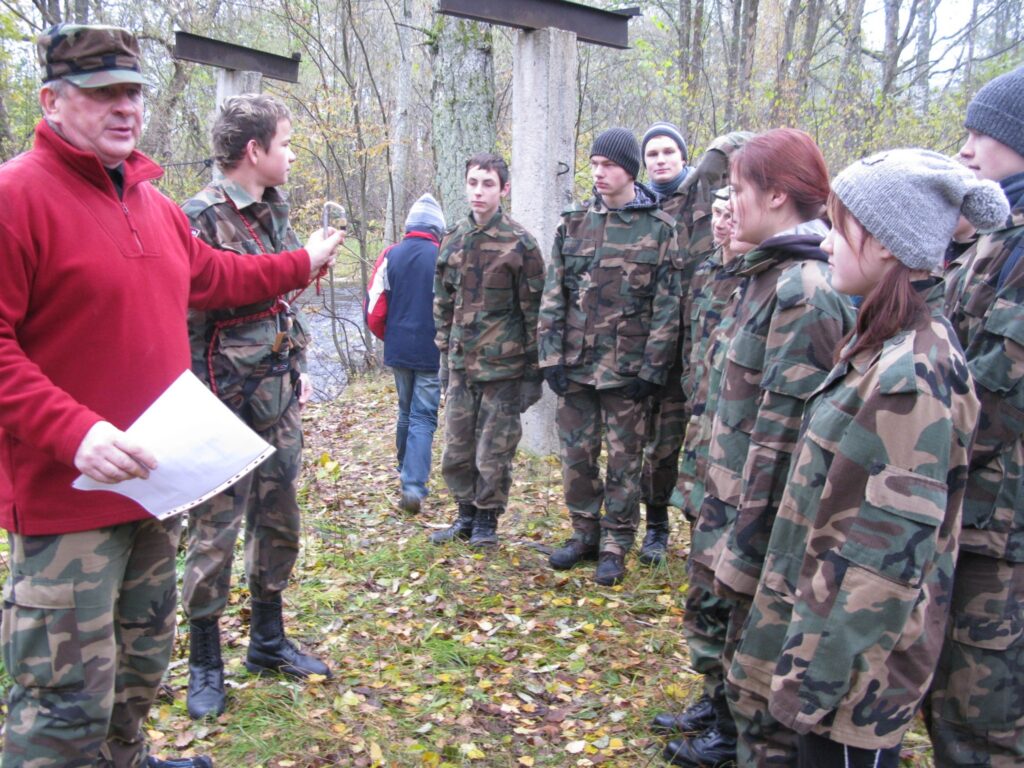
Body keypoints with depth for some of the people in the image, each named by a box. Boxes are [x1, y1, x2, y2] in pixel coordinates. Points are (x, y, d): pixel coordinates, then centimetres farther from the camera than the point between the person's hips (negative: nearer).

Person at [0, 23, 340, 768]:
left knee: (143, 656, 25)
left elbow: (214, 276, 28)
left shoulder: (153, 201, 11)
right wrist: (74, 431, -29)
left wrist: (304, 263, 37)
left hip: (153, 477, 9)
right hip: (66, 490, -8)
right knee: (69, 698, -2)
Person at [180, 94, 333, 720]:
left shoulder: (275, 213, 11)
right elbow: (183, 319, -16)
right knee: (215, 533, 2)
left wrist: (298, 367, 18)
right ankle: (205, 663, 19)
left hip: (278, 400, 8)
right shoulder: (202, 218, -15)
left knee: (279, 522, 15)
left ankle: (268, 641, 32)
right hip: (226, 407, -8)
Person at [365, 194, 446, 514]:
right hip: (432, 353, -4)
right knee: (424, 418, 0)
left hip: (398, 351, 4)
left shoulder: (390, 256, -2)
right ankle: (413, 485, -12)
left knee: (406, 412, 21)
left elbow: (374, 310, -1)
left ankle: (405, 472, 34)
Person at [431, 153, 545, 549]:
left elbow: (534, 310, -7)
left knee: (494, 452, 4)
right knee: (456, 450, 12)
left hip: (503, 367, -5)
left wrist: (533, 371, -8)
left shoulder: (519, 243, -8)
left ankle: (487, 520, 22)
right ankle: (466, 514, 30)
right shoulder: (453, 240, 8)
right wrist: (445, 358, 13)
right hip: (461, 366, 5)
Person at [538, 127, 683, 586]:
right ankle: (585, 533, 27)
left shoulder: (659, 228, -2)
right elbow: (553, 295, 6)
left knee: (624, 460, 5)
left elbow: (667, 305, -4)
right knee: (576, 454, 10)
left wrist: (653, 369, -9)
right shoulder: (574, 224, 8)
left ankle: (615, 547, 17)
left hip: (627, 367, -3)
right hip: (575, 363, 3)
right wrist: (551, 355, -2)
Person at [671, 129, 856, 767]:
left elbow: (785, 432, -23)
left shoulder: (804, 290, -21)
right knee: (746, 647, 24)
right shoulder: (776, 274, 10)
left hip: (769, 516, -9)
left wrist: (746, 541, -20)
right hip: (741, 492, 9)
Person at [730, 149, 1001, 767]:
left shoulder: (911, 377, -23)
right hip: (828, 615, 9)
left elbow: (887, 557, -23)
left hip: (858, 654, -9)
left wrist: (816, 669, -18)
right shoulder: (884, 347, 7)